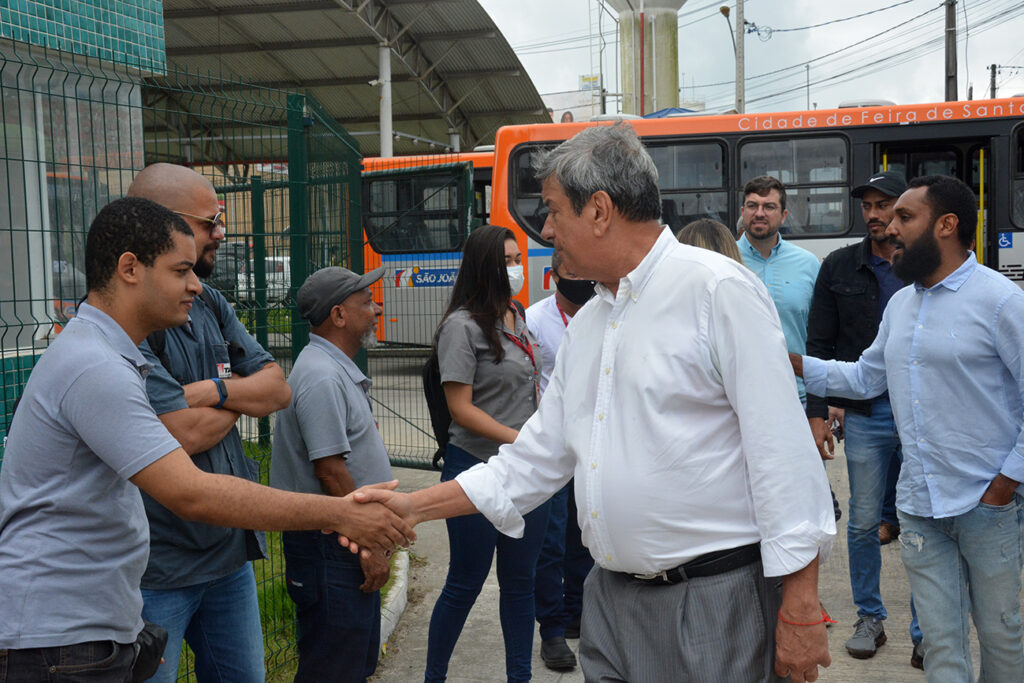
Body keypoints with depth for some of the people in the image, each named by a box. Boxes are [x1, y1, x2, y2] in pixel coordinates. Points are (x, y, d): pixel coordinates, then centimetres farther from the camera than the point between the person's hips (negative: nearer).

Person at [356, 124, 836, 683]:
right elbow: (538, 457, 18)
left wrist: (799, 608, -17)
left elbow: (782, 448, -16)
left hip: (713, 601, -7)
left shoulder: (717, 289, -11)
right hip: (611, 596, 7)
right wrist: (415, 506, 14)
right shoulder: (585, 325, 13)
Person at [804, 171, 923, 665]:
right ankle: (870, 618, 24)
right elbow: (819, 345, 5)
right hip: (865, 416, 0)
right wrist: (817, 411, -1)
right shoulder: (840, 267, 5)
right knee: (864, 522, 6)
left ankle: (925, 630, 17)